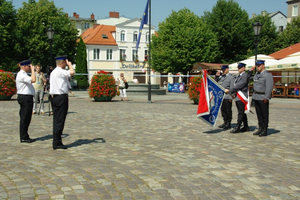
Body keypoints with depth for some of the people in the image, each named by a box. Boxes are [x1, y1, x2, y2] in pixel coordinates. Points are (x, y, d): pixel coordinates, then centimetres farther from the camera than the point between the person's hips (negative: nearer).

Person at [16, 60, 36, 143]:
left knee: (26, 118, 13)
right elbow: (33, 80, -27)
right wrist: (32, 69, -18)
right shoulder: (21, 75, -15)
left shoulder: (23, 74, 19)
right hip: (25, 98, -11)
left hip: (27, 98, 11)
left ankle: (25, 136, 20)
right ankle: (23, 137, 1)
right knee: (24, 118, -5)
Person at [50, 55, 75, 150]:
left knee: (56, 120, 10)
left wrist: (53, 97, 20)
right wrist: (70, 64, -8)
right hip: (62, 97, -10)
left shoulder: (53, 72, 18)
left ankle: (56, 142, 14)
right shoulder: (60, 71, -12)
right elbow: (72, 72, -27)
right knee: (60, 121, -6)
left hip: (55, 97, 10)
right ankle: (57, 143, -4)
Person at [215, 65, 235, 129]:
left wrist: (230, 97, -14)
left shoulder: (231, 77, -3)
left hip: (227, 97, -6)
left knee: (228, 111, 0)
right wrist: (216, 76, 6)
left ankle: (229, 124, 8)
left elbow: (232, 87, -8)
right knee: (223, 110, 12)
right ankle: (225, 122, 22)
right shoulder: (220, 76, 16)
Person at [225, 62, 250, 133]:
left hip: (242, 97, -10)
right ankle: (246, 127, 20)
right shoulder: (238, 76, 19)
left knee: (241, 112, -6)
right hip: (237, 97, 10)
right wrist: (233, 93, 10)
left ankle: (237, 128, -5)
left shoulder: (245, 76, -12)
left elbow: (238, 85, -19)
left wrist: (229, 90, -18)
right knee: (242, 112, 13)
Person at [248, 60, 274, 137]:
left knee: (264, 114, 0)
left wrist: (266, 97, -20)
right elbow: (249, 78, 32)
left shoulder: (268, 74, -9)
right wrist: (250, 71, 16)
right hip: (256, 96, 7)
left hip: (263, 98, -7)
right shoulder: (256, 74, 14)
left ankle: (265, 130, 7)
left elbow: (269, 87, -15)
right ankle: (260, 128, 21)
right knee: (259, 114, 12)